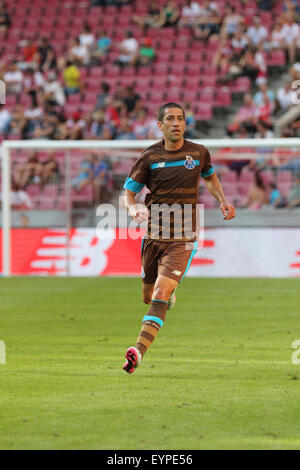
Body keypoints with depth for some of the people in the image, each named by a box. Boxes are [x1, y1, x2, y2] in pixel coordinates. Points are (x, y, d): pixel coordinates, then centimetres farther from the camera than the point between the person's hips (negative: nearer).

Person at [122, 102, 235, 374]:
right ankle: (169, 296, 52)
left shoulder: (199, 153, 3)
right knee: (148, 297, 15)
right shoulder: (150, 156, 0)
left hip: (182, 240, -2)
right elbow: (129, 192, 3)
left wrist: (223, 200, 9)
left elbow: (210, 177, 26)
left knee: (160, 296, -19)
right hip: (153, 236, 2)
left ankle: (139, 352, -27)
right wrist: (134, 208, -20)